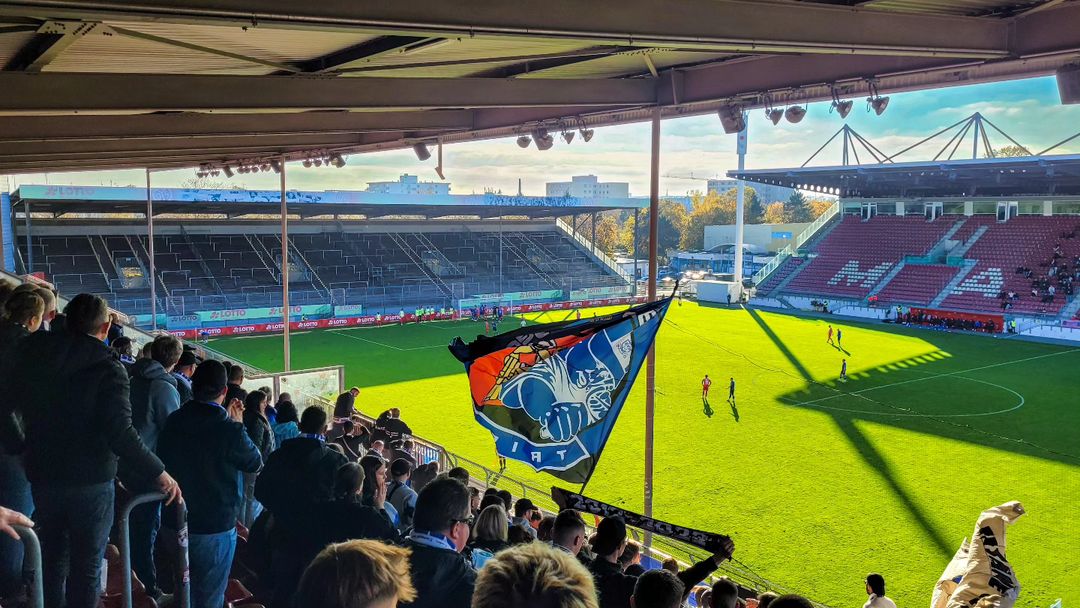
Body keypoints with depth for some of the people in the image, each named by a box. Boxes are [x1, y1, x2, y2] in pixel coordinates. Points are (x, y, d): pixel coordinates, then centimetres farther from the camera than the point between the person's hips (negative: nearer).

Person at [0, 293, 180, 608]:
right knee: (85, 567, 8)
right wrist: (159, 473, -18)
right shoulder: (106, 367, -17)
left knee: (52, 561, 20)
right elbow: (120, 433, -24)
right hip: (91, 481, -5)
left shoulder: (30, 354, -1)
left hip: (42, 475, 5)